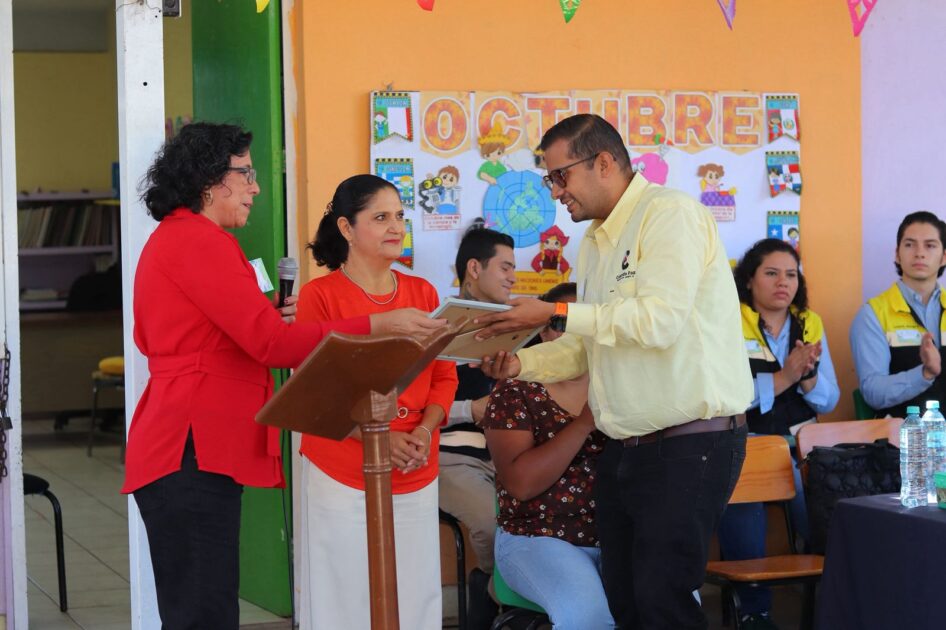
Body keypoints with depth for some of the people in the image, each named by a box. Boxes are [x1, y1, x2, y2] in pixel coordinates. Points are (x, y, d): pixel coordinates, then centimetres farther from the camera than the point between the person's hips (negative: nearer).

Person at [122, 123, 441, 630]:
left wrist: (265, 318, 17)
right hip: (193, 453, -11)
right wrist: (378, 325, -18)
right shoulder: (198, 240, -12)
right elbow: (273, 342, -18)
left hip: (199, 449, 11)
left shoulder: (170, 238, 21)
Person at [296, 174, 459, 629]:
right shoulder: (319, 295, -4)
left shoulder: (423, 293, 11)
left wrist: (425, 431, -9)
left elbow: (444, 377, 10)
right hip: (342, 474, -4)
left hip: (417, 475, 4)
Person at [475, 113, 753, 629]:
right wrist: (520, 363, 3)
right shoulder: (594, 242, 17)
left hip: (689, 445, -9)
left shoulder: (669, 214, -11)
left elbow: (659, 320, -24)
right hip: (625, 448, 9)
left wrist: (556, 314, -20)